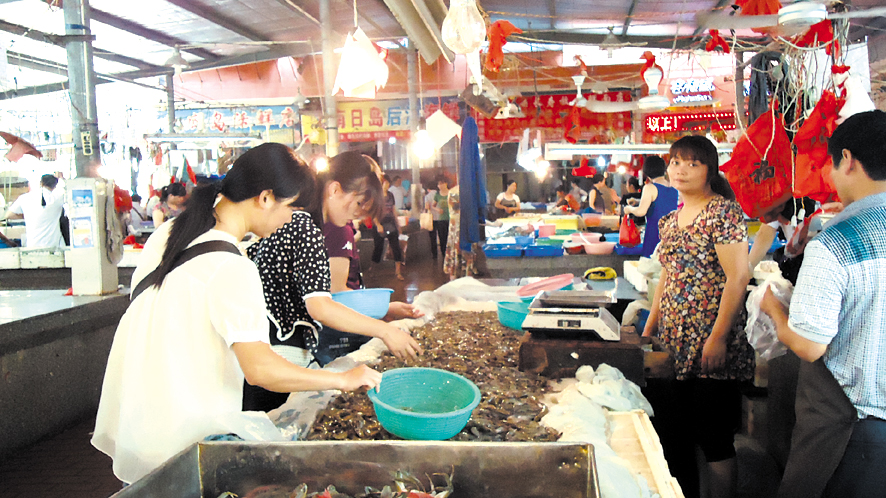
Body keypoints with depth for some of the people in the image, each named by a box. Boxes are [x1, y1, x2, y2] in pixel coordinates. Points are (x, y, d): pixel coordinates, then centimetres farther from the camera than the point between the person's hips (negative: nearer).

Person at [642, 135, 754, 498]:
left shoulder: (724, 211, -9)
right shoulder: (670, 221, 14)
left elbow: (737, 277, -15)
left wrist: (718, 338, -19)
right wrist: (648, 331, 16)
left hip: (709, 347, -7)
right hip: (672, 345, 8)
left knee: (714, 440, 2)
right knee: (671, 434, 14)